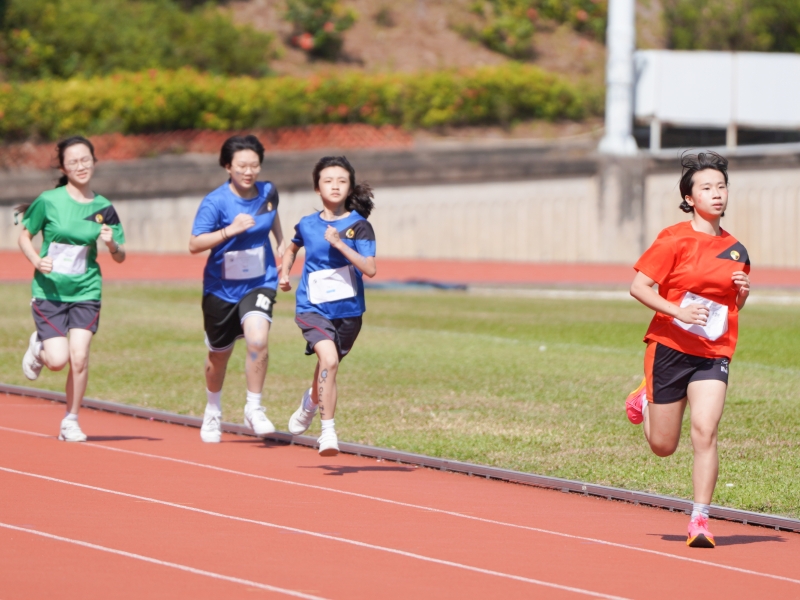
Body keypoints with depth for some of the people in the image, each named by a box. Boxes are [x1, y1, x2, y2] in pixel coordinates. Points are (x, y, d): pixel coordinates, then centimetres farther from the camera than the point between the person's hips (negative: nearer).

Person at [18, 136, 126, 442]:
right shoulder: (48, 201, -7)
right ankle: (38, 346, 27)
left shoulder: (104, 209, 0)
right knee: (58, 360, -10)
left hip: (86, 292, 2)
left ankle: (71, 421, 8)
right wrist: (37, 261, -15)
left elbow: (120, 257, 6)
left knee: (79, 357, -11)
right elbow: (25, 236, 4)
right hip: (49, 291, -2)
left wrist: (112, 244, -16)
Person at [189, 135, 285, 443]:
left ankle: (254, 408, -9)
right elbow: (194, 245, -26)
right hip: (222, 287, -2)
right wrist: (230, 230, -35)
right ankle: (213, 412, 42)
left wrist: (282, 243, 15)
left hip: (259, 283, 2)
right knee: (219, 356, 14)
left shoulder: (268, 192, -3)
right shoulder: (215, 202, -18)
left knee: (257, 339, -25)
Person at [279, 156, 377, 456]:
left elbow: (370, 269, -18)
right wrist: (284, 273, 10)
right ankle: (327, 432, -19)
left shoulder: (359, 226, -7)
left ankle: (311, 403, 54)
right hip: (313, 308, -1)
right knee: (329, 361, -24)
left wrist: (339, 243, -25)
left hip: (348, 310, 1)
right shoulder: (307, 225, 1)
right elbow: (293, 248, 25)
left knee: (328, 365, 19)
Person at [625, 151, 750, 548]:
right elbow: (638, 286, -9)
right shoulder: (675, 240, -8)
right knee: (663, 446, 8)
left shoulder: (735, 249, 8)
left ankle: (700, 520, -11)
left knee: (705, 430, -18)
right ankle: (644, 400, 43)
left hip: (713, 354, 3)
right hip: (670, 347, -3)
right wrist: (677, 311, -22)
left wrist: (743, 291, -2)